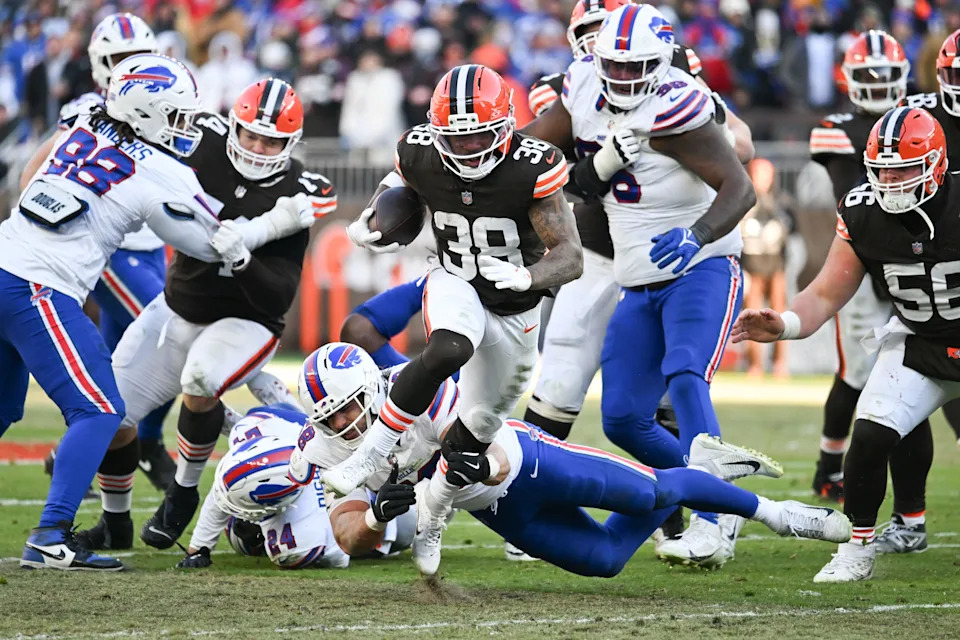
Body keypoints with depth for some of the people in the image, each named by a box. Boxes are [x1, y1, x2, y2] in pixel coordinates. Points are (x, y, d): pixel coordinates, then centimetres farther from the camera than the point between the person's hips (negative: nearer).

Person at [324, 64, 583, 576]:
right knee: (447, 351, -36)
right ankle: (369, 455, -27)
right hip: (456, 287, 0)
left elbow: (571, 260, -27)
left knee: (478, 425, 13)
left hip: (514, 310, 0)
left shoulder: (533, 169, -29)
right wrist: (366, 227, -13)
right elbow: (399, 181, 7)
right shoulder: (421, 156, -20)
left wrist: (525, 275, -47)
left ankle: (432, 520, 38)